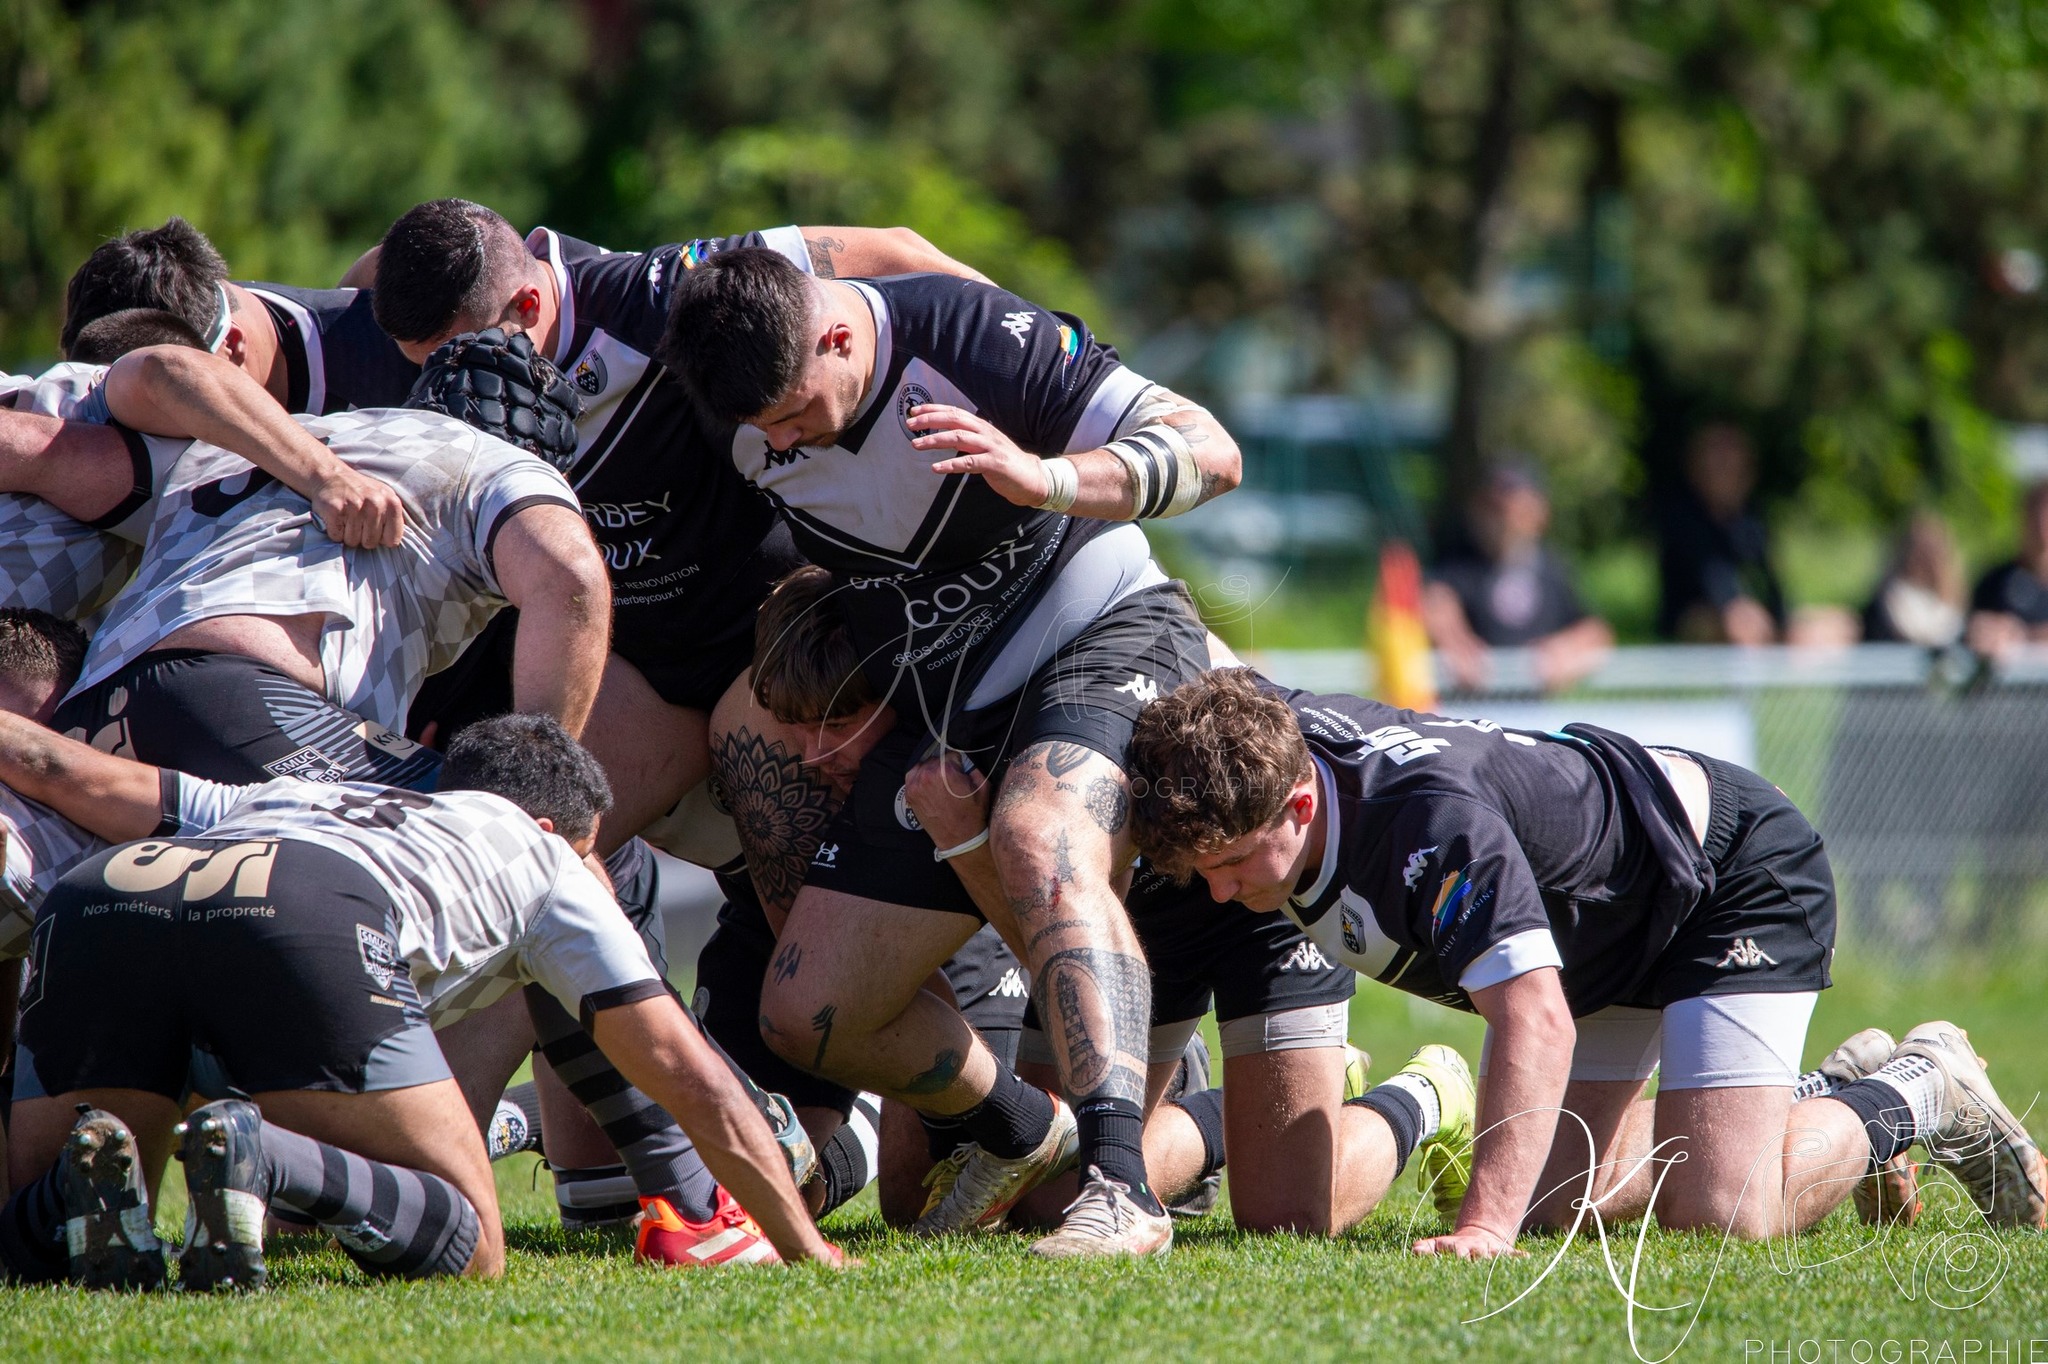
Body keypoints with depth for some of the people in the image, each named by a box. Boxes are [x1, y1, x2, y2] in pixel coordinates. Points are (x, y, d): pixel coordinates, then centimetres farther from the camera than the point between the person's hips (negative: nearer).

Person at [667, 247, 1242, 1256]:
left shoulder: (972, 334, -24)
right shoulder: (753, 427, -8)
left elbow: (1212, 453, -25)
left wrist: (1045, 477, -40)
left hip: (1105, 637, -6)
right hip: (939, 710, 6)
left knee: (1040, 841, -39)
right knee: (806, 1016, 0)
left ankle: (1121, 1187, -48)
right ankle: (1020, 1134, 28)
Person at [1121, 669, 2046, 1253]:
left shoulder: (1432, 821, -41)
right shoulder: (1262, 739, -18)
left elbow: (1537, 1021, -47)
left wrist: (1485, 1228, -57)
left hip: (1736, 874, -9)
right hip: (1599, 933, 9)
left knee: (1717, 1215, -20)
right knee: (1549, 1194, 8)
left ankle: (1917, 1095, 9)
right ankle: (1830, 1096, 27)